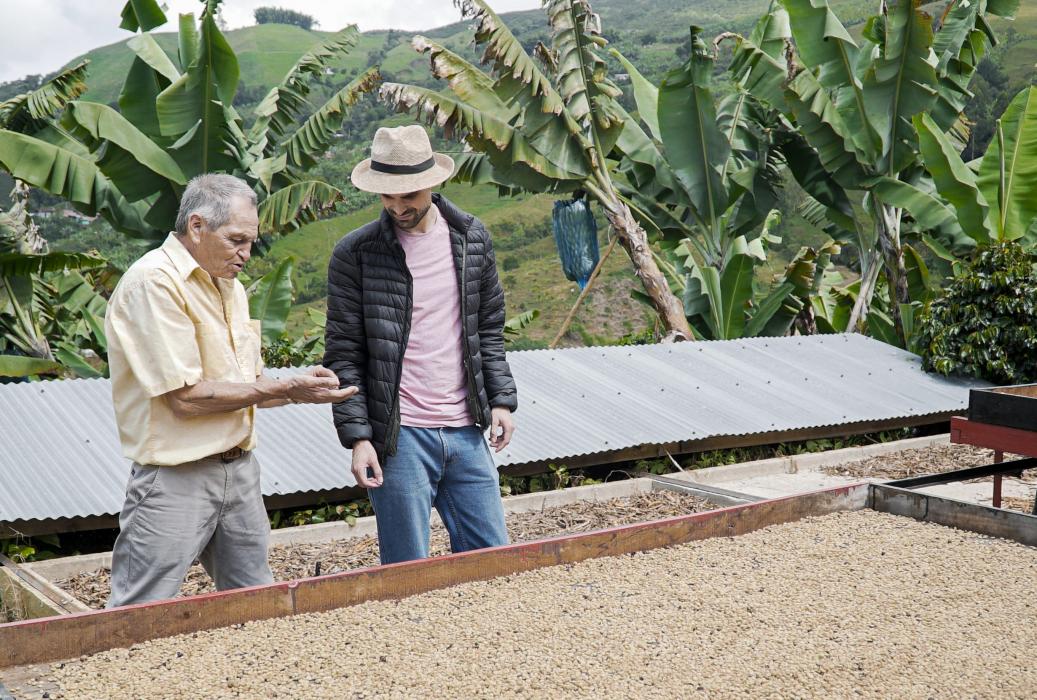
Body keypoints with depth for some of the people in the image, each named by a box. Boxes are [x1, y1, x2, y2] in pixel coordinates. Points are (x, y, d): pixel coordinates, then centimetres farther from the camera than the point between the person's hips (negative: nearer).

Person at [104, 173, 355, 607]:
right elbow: (187, 397, -20)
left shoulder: (229, 285, 13)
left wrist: (302, 389, -2)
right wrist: (285, 388, -16)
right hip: (176, 479, -8)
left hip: (239, 470, 8)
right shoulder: (154, 282, -15)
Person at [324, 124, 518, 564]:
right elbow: (343, 355, -4)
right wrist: (357, 436, -10)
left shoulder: (472, 238, 7)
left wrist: (501, 400, 5)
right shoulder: (354, 255, -5)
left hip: (466, 430, 4)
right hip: (400, 436, -4)